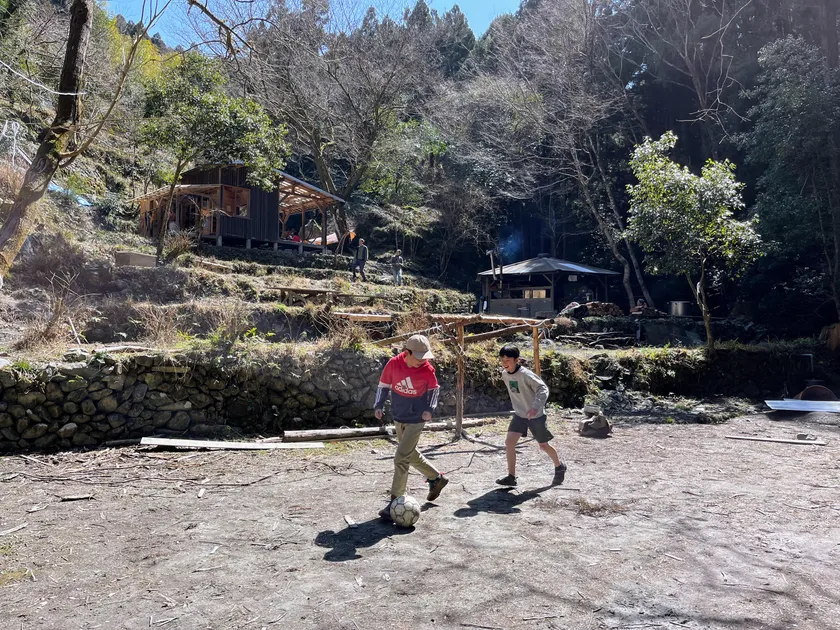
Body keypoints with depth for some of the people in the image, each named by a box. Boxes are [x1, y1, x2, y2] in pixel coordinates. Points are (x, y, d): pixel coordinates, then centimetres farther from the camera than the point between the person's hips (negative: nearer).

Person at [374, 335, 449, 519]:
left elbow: (434, 389, 2)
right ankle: (437, 479, 42)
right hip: (398, 417, 5)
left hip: (416, 419, -4)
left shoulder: (427, 369, -16)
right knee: (410, 454, 20)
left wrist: (430, 409, -9)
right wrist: (379, 405, -8)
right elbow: (384, 386, 1)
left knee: (401, 458, -10)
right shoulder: (394, 364, -13)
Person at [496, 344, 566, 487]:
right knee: (509, 442, -10)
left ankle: (559, 467, 36)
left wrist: (536, 406, -37)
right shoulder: (505, 375, -2)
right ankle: (511, 477, -2)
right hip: (519, 414, 6)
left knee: (543, 445, 8)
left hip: (536, 415, -6)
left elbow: (543, 388, -25)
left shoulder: (525, 374, -24)